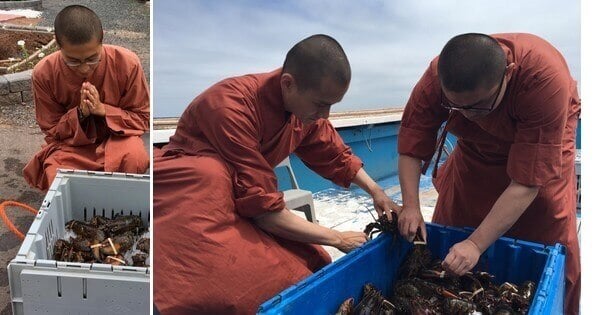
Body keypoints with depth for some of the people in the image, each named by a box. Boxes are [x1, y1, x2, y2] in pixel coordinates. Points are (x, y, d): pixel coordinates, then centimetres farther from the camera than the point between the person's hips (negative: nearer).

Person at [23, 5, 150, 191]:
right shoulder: (43, 74, -14)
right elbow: (51, 130, -2)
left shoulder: (127, 63, -19)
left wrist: (102, 109, -25)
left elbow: (143, 118, -8)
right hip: (70, 144, 1)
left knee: (135, 159, -35)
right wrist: (80, 112, -23)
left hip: (117, 136, -1)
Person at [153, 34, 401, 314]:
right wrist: (337, 239, -20)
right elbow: (264, 209, -29)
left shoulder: (307, 106, -7)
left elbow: (336, 156, 11)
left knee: (315, 269, -11)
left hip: (242, 203, 6)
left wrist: (376, 192, -3)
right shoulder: (232, 107, -30)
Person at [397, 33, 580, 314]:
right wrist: (411, 206, -33)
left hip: (543, 147, -2)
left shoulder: (545, 77, -40)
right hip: (476, 149, 3)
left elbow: (526, 183, -39)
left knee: (551, 239, -5)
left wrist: (476, 244, -40)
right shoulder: (435, 79, -32)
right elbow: (411, 148, -21)